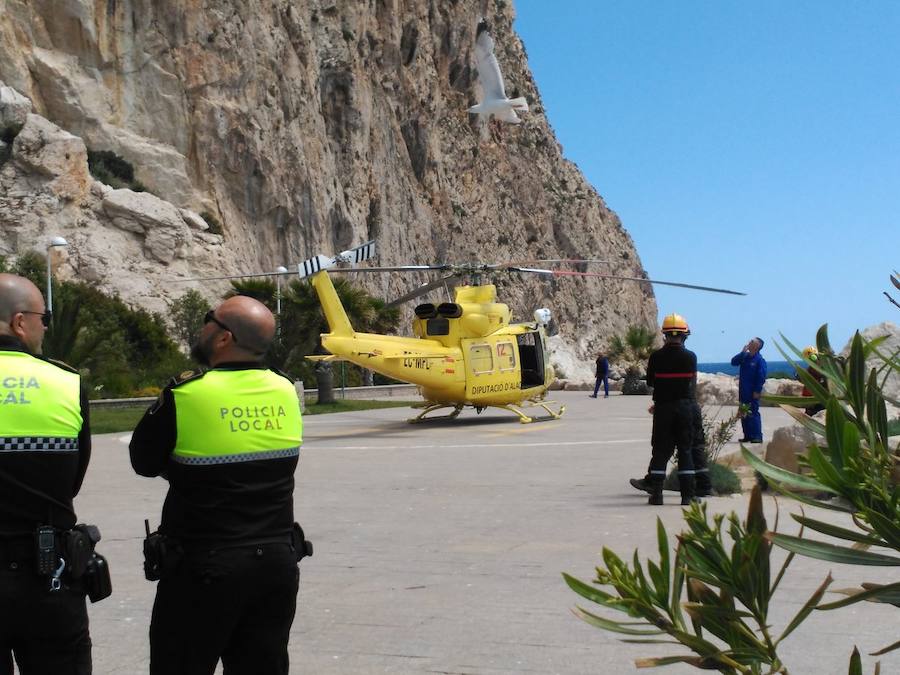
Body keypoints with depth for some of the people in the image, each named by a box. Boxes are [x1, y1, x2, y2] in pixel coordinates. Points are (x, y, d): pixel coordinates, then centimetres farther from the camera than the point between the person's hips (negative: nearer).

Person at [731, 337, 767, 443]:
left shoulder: (760, 360, -12)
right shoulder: (745, 356, 8)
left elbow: (761, 377, -14)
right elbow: (733, 362, 0)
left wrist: (757, 391, -16)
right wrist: (742, 352, -9)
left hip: (752, 393, -7)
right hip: (743, 391, 7)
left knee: (753, 414, -5)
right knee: (744, 414, 11)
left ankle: (757, 437, -1)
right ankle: (747, 436, 19)